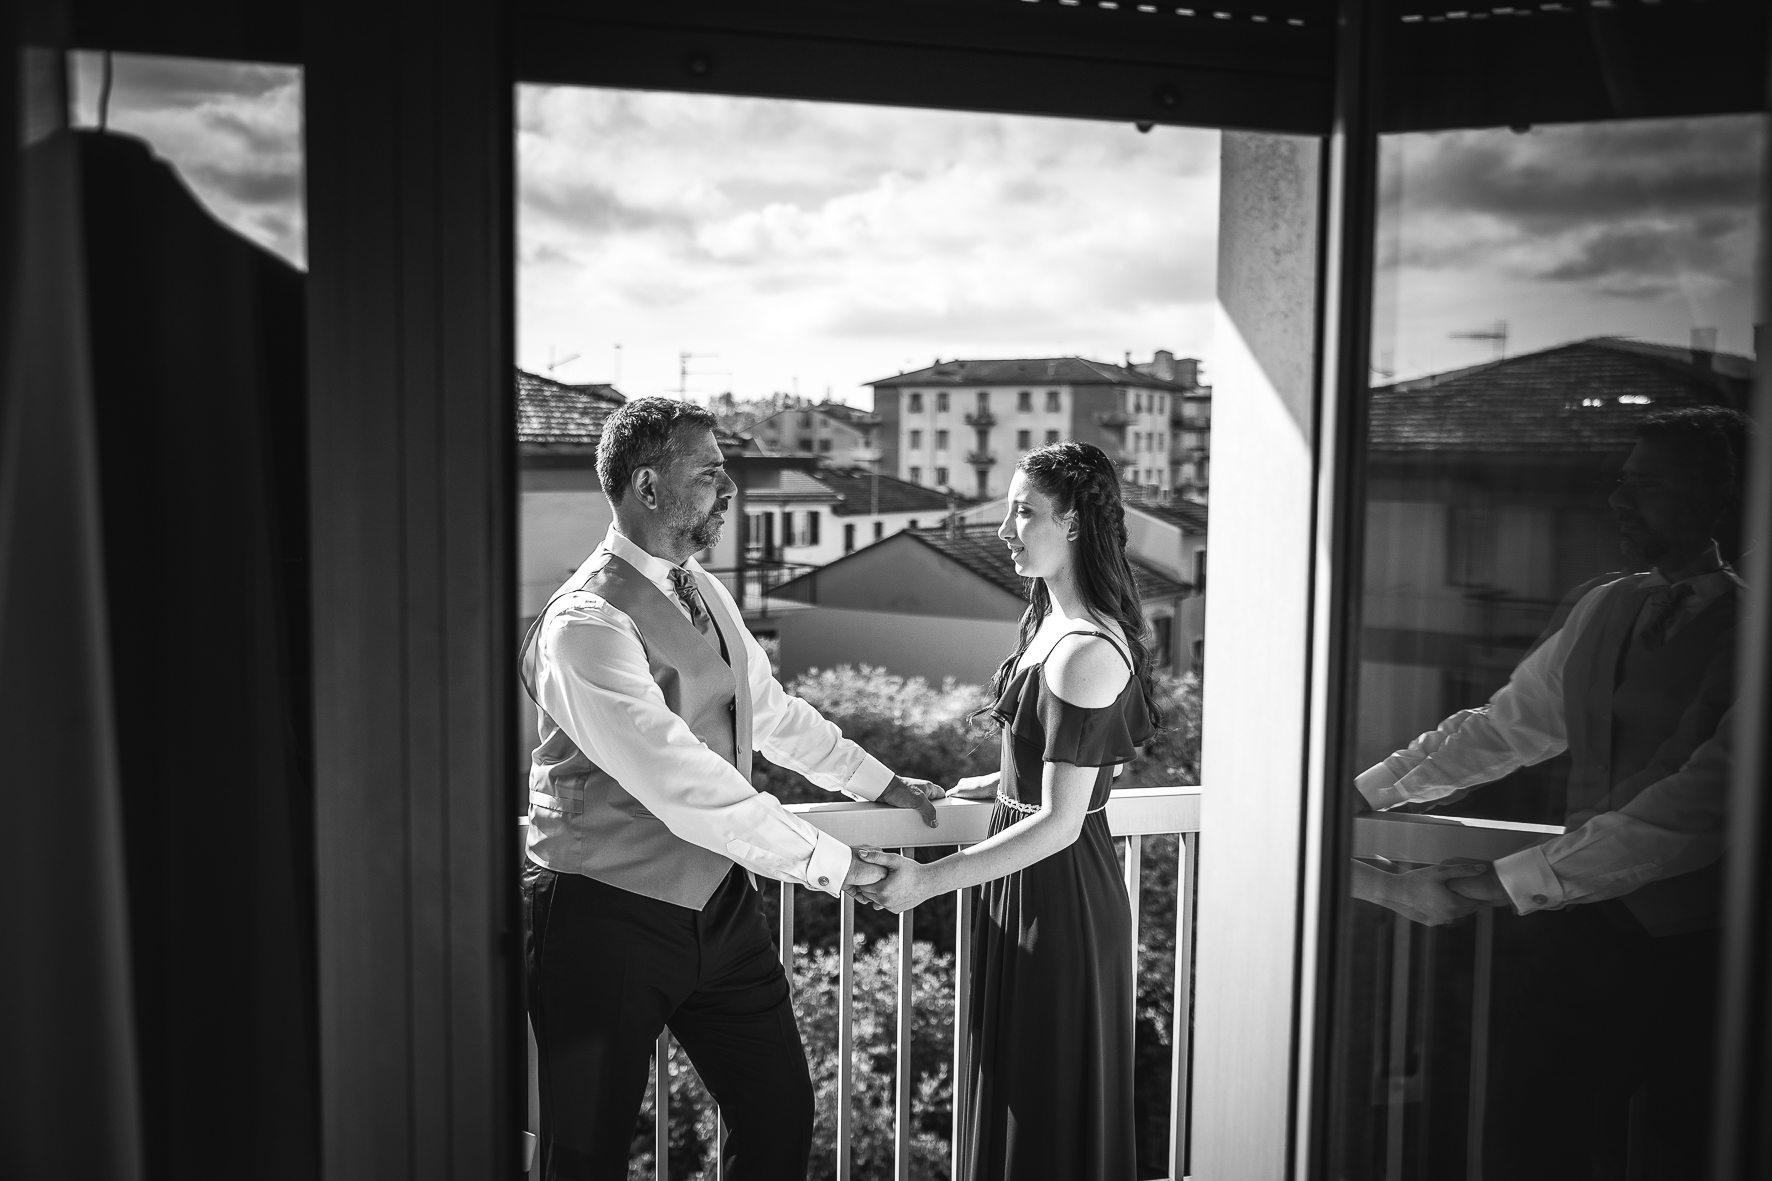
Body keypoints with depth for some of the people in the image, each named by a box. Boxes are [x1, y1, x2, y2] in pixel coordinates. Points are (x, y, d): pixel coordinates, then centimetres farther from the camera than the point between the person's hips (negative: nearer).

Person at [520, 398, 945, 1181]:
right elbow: (685, 786, -27)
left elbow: (772, 712, 20)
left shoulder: (700, 590, 6)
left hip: (718, 902, 8)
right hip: (606, 918, -8)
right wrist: (831, 864, -21)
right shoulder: (586, 624, -23)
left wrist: (881, 784, 21)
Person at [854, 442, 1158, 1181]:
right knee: (1016, 1097, 21)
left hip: (1057, 893, -9)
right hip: (1036, 884, 9)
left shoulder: (1085, 653, -25)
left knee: (1048, 1104, 7)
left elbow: (1059, 823, -24)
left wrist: (928, 881, -25)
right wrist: (1002, 783, 24)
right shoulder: (1055, 621, 5)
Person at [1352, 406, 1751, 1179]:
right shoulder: (1603, 609, 9)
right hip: (1574, 928, 5)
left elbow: (1697, 804, -22)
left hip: (1686, 955, -5)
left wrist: (1503, 883, -25)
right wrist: (1362, 794, 14)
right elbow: (1502, 727, 18)